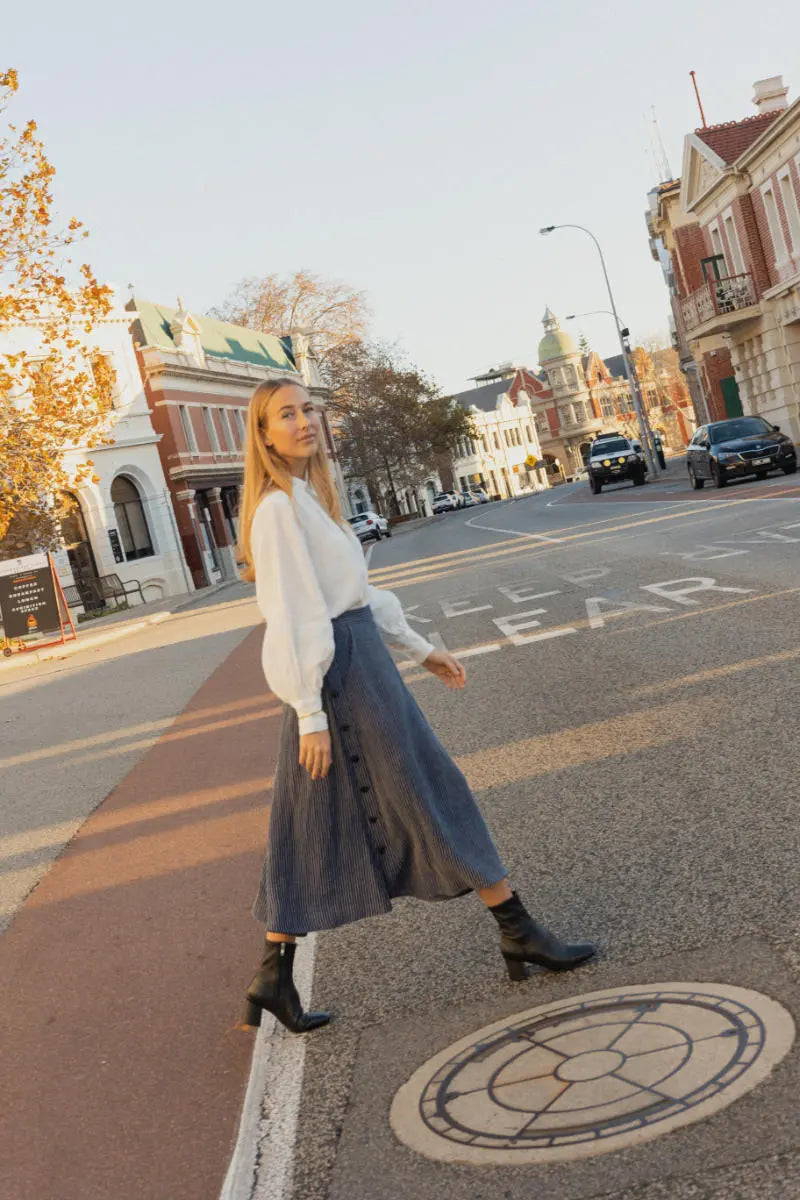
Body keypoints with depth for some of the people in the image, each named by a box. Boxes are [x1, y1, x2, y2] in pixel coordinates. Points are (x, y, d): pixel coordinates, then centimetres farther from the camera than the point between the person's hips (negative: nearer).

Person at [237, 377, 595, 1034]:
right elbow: (290, 615, -19)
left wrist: (419, 647, 22)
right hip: (339, 674, -10)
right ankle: (520, 934, 14)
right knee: (431, 798, 0)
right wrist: (310, 713, -20)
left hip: (360, 659, 10)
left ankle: (273, 979, 21)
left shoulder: (310, 498, 15)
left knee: (314, 830, 12)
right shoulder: (277, 508, -15)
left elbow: (355, 589, 20)